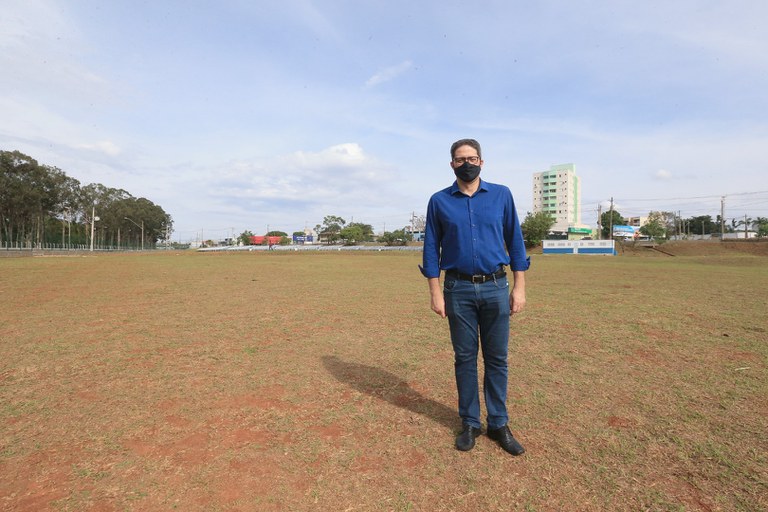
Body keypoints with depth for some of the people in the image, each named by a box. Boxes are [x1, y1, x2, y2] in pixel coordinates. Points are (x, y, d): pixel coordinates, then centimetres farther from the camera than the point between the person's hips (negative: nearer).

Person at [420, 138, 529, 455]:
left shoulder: (501, 195, 5)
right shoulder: (439, 201, 3)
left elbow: (515, 240, 6)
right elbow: (431, 249, 3)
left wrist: (519, 287, 1)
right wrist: (436, 292, -3)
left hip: (496, 287, 1)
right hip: (459, 289, 0)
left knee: (497, 358, 8)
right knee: (465, 358, 8)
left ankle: (499, 424, 23)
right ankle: (470, 423, 24)